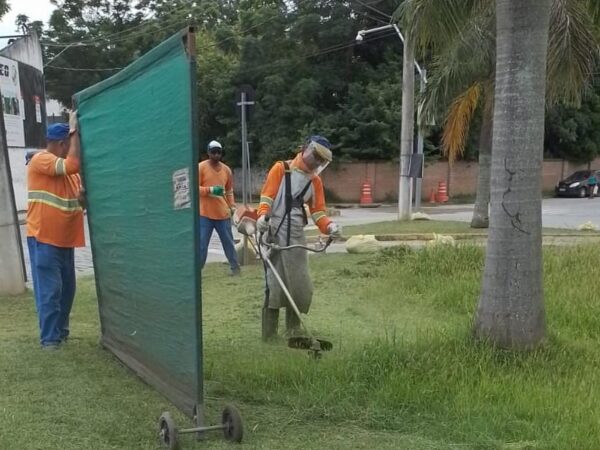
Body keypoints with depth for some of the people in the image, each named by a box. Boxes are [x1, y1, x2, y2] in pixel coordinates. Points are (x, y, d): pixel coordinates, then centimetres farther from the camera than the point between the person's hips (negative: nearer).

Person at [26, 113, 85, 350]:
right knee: (49, 290, -7)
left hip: (65, 239, 8)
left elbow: (79, 199, 17)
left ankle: (61, 332, 24)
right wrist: (74, 131, -19)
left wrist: (84, 195, -7)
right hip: (43, 239, -8)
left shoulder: (66, 169, 14)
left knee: (66, 289, 12)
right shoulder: (41, 159, -11)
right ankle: (49, 339, 0)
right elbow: (72, 165, -28)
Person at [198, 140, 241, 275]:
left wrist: (232, 206, 10)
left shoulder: (226, 169, 9)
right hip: (204, 214, -4)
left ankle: (235, 268, 22)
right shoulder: (201, 167, -4)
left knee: (229, 242, 11)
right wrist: (210, 190, -20)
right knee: (201, 244, -2)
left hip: (223, 213, 4)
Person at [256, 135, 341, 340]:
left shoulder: (315, 181, 14)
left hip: (297, 236, 5)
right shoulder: (281, 169, -1)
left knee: (300, 284, 4)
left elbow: (318, 210, 10)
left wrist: (329, 226, -9)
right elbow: (267, 196, -8)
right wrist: (263, 215, -26)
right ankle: (268, 332, 2)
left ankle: (293, 329, 18)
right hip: (275, 234, -5)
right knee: (274, 283, -6)